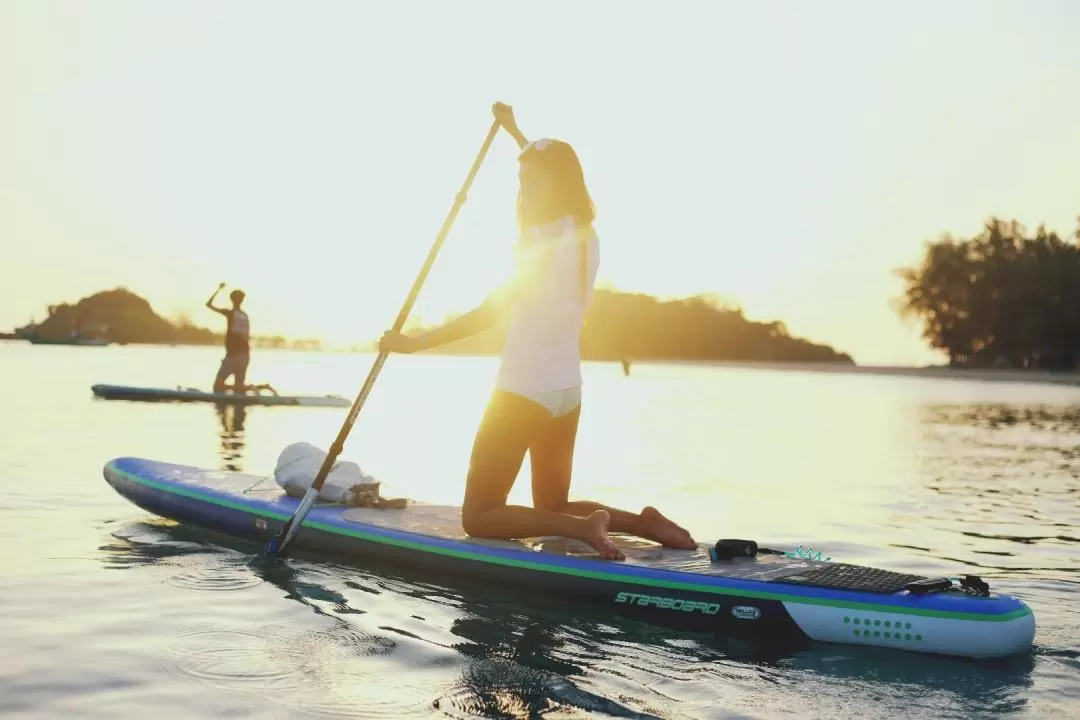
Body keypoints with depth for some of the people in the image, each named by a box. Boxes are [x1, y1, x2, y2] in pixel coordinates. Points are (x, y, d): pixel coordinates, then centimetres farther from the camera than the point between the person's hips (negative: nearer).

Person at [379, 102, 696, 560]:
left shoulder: (547, 244, -18)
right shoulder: (586, 237, 5)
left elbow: (489, 314, -18)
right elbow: (550, 176, 24)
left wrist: (415, 343, -13)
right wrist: (514, 131, 33)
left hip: (524, 393, -8)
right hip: (567, 393, 8)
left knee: (478, 517, -2)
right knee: (554, 509, 21)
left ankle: (581, 526, -22)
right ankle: (641, 521, -2)